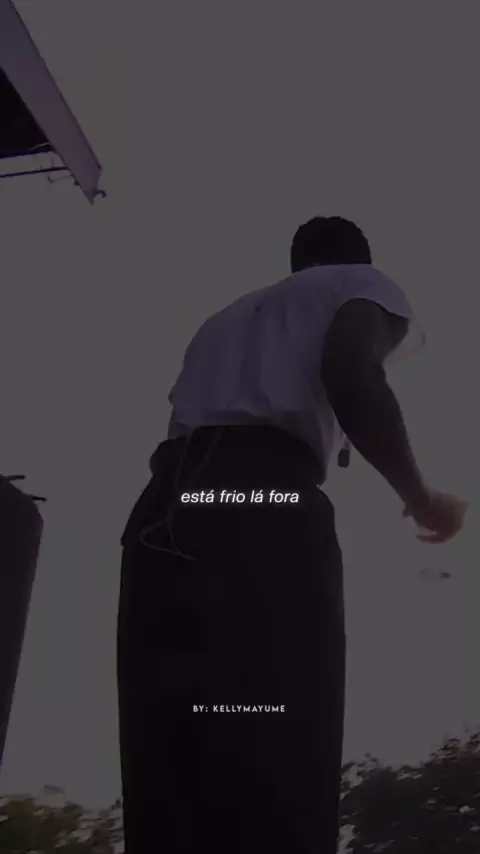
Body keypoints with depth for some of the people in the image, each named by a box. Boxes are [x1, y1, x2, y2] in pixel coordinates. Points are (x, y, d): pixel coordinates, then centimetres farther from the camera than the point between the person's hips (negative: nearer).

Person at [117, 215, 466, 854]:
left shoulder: (224, 320, 40)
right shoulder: (365, 286, 20)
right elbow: (350, 376, -3)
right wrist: (420, 498, 7)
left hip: (164, 517, 6)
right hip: (267, 510, -6)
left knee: (171, 800, 1)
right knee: (277, 798, -10)